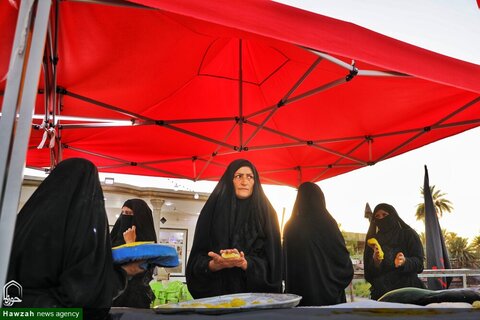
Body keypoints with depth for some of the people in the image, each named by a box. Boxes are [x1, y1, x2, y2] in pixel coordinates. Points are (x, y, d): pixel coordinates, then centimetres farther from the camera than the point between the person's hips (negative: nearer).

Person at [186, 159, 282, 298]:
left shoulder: (266, 213, 0)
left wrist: (245, 263, -22)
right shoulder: (213, 210, 0)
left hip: (256, 293, 0)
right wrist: (214, 265, -22)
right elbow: (197, 259, -3)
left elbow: (272, 262, -5)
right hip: (216, 293, 0)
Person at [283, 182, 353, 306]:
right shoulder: (327, 223, -10)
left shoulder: (290, 226, 1)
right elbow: (344, 261, -6)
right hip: (327, 294, -3)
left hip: (297, 293, 4)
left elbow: (284, 264, 10)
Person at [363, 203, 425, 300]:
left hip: (407, 287, -2)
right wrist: (375, 262, -14)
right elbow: (368, 272, 7)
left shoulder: (408, 234, 6)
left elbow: (419, 261, -2)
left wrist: (405, 262, -22)